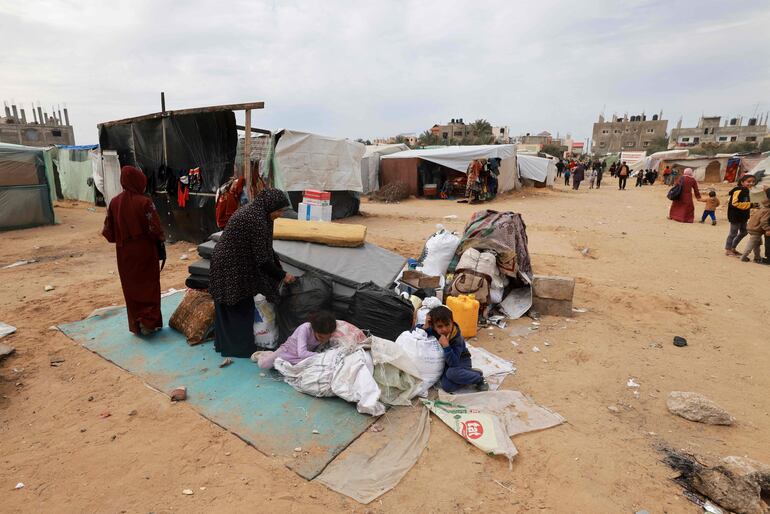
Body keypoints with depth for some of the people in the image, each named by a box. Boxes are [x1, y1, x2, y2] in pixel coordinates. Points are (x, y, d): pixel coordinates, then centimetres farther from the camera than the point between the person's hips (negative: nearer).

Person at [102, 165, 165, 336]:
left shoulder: (114, 202, -1)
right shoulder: (144, 202, -16)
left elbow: (108, 231, 4)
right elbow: (155, 229, -17)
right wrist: (162, 238, 2)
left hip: (124, 253, 5)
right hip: (145, 252, -4)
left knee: (131, 287, 14)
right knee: (149, 285, 8)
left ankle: (135, 324, 21)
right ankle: (148, 322, 5)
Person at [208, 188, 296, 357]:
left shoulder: (253, 212, 6)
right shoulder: (256, 220, -24)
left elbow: (265, 250, 14)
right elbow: (262, 259, -22)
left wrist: (279, 268, 13)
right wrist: (282, 275, -11)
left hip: (228, 264, 10)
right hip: (232, 268, -10)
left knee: (227, 306, 20)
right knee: (241, 307, 5)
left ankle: (223, 343, 34)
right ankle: (241, 348, 19)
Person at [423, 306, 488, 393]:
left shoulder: (457, 340, -28)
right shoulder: (434, 331, -16)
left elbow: (453, 363, -35)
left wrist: (446, 346, -45)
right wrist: (425, 327, -25)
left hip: (461, 361, -4)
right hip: (447, 361, 4)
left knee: (452, 373, -39)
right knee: (446, 386, -24)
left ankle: (478, 378, -14)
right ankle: (469, 373, -3)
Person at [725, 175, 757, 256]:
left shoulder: (746, 191, 12)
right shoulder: (738, 191, -18)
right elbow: (735, 203, -26)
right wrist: (750, 205, -26)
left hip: (743, 216, 10)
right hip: (735, 216, -10)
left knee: (743, 232, 18)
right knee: (733, 233, -1)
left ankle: (733, 248, 27)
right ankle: (728, 250, 10)